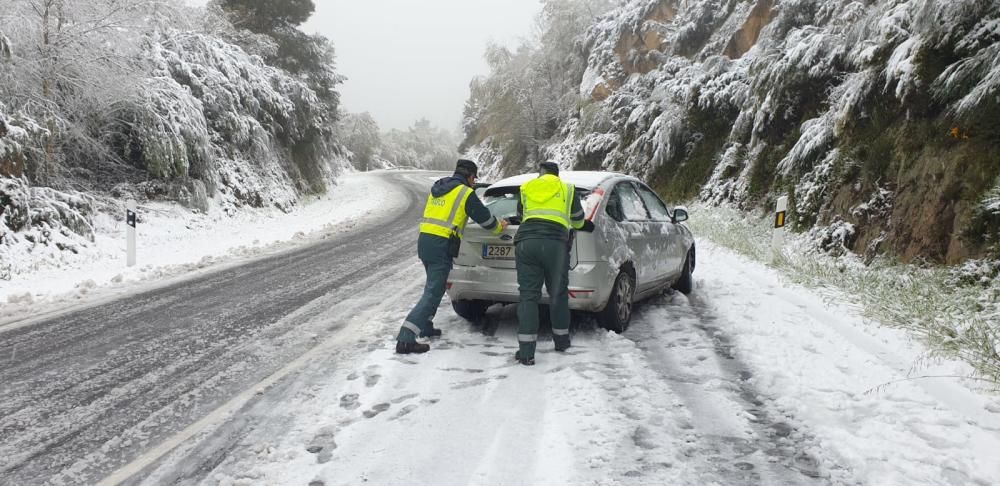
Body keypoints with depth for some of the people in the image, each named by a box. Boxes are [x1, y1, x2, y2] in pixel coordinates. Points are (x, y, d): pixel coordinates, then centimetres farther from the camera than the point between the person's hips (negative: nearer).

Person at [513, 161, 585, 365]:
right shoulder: (567, 190, 19)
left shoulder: (526, 188, 22)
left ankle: (526, 352, -5)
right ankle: (561, 341, 28)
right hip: (555, 243, -1)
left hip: (525, 243, 1)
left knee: (528, 296, 0)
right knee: (558, 294, 15)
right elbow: (578, 221, 31)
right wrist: (570, 224, 55)